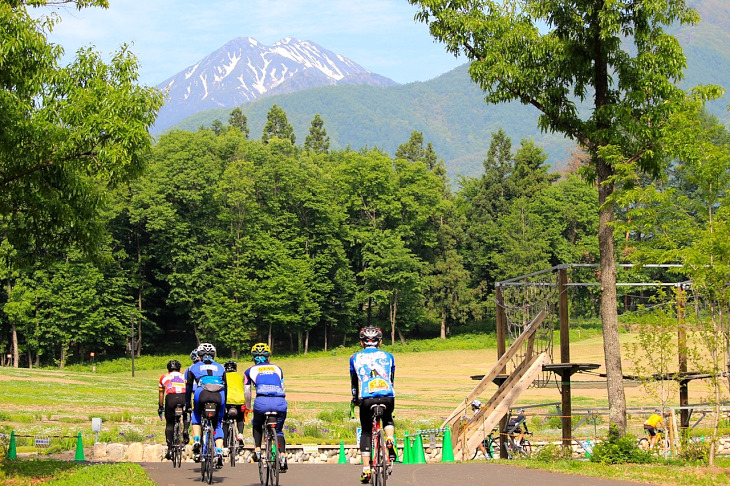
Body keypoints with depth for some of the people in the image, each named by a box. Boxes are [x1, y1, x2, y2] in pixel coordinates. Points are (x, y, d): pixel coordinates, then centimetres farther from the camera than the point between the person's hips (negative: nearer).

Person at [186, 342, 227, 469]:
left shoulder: (194, 367, 28)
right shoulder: (220, 367, 31)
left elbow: (189, 387, 29)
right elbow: (225, 387, 30)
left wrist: (187, 405, 36)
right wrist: (225, 404, 36)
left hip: (202, 394, -1)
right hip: (219, 396, 1)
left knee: (196, 416, 30)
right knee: (217, 425, 17)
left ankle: (196, 440, 7)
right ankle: (219, 452, -3)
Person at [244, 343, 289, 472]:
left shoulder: (250, 371, 23)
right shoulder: (277, 369, 28)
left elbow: (247, 392, 25)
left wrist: (248, 408, 41)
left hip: (262, 402, -2)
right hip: (280, 402, 2)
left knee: (257, 425, 31)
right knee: (278, 430, 23)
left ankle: (257, 451, 18)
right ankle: (283, 457, 2)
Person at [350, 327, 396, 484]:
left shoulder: (355, 358, 17)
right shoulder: (388, 356, 19)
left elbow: (354, 382, 26)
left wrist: (355, 399, 41)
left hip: (367, 398, -1)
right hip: (387, 397, 1)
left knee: (366, 433, 13)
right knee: (388, 420, 32)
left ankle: (366, 470, 4)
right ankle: (390, 439, 2)